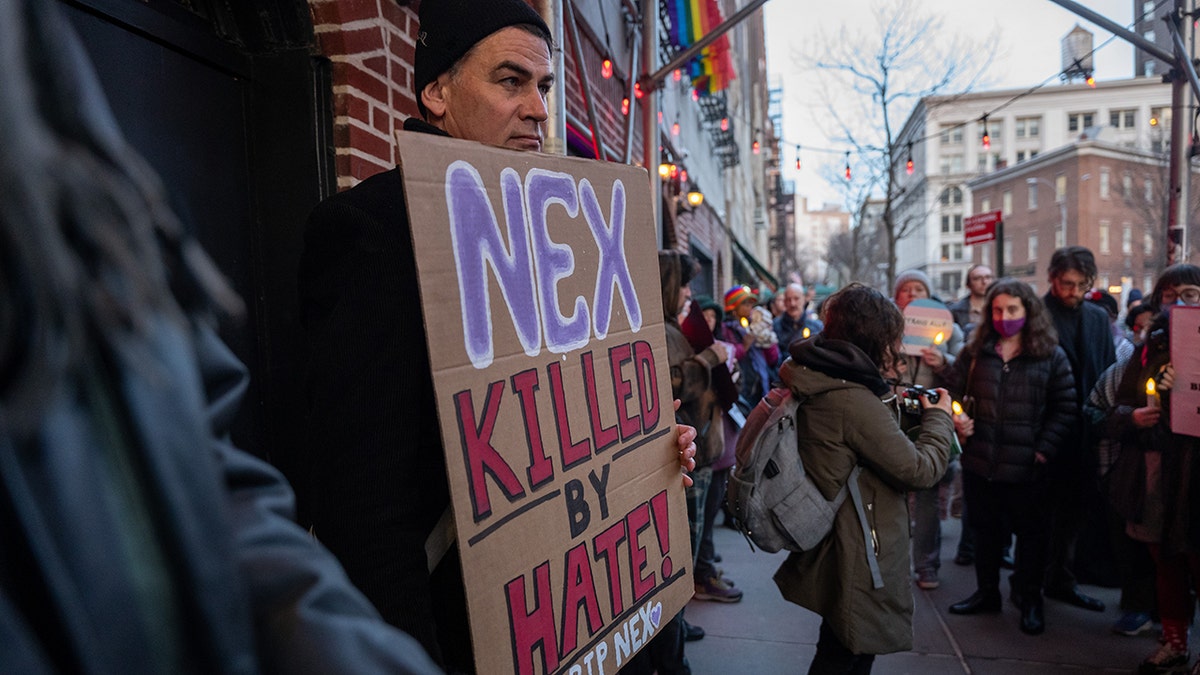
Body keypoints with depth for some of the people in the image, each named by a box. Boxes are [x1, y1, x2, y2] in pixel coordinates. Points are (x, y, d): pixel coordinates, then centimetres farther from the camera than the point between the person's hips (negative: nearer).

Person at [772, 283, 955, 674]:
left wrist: (890, 403, 9)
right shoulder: (853, 400, -28)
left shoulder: (813, 381, 2)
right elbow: (921, 470, -19)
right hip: (858, 558, -9)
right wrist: (939, 417, -3)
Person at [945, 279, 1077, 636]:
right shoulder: (975, 351, 6)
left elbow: (1064, 408, -2)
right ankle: (987, 592, 31)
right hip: (979, 461, 3)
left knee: (1030, 531, 9)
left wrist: (1044, 450, -11)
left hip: (1026, 465, -2)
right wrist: (956, 418, -11)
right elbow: (953, 391, 9)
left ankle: (1030, 598, 26)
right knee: (985, 529, 15)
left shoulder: (1052, 356, -1)